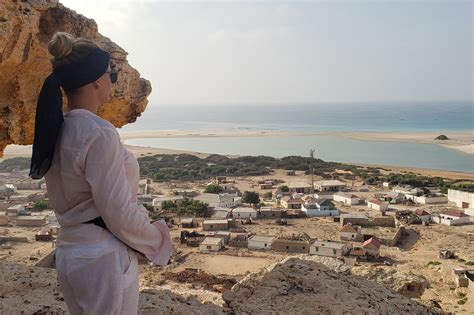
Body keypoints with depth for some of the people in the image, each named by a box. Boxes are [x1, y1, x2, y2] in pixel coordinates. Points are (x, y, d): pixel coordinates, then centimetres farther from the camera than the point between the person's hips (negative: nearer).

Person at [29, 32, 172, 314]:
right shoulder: (99, 134, -21)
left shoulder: (56, 130, 4)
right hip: (104, 259, -8)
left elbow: (68, 200, 11)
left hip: (69, 253, 8)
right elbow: (120, 214, -20)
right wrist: (157, 240, -2)